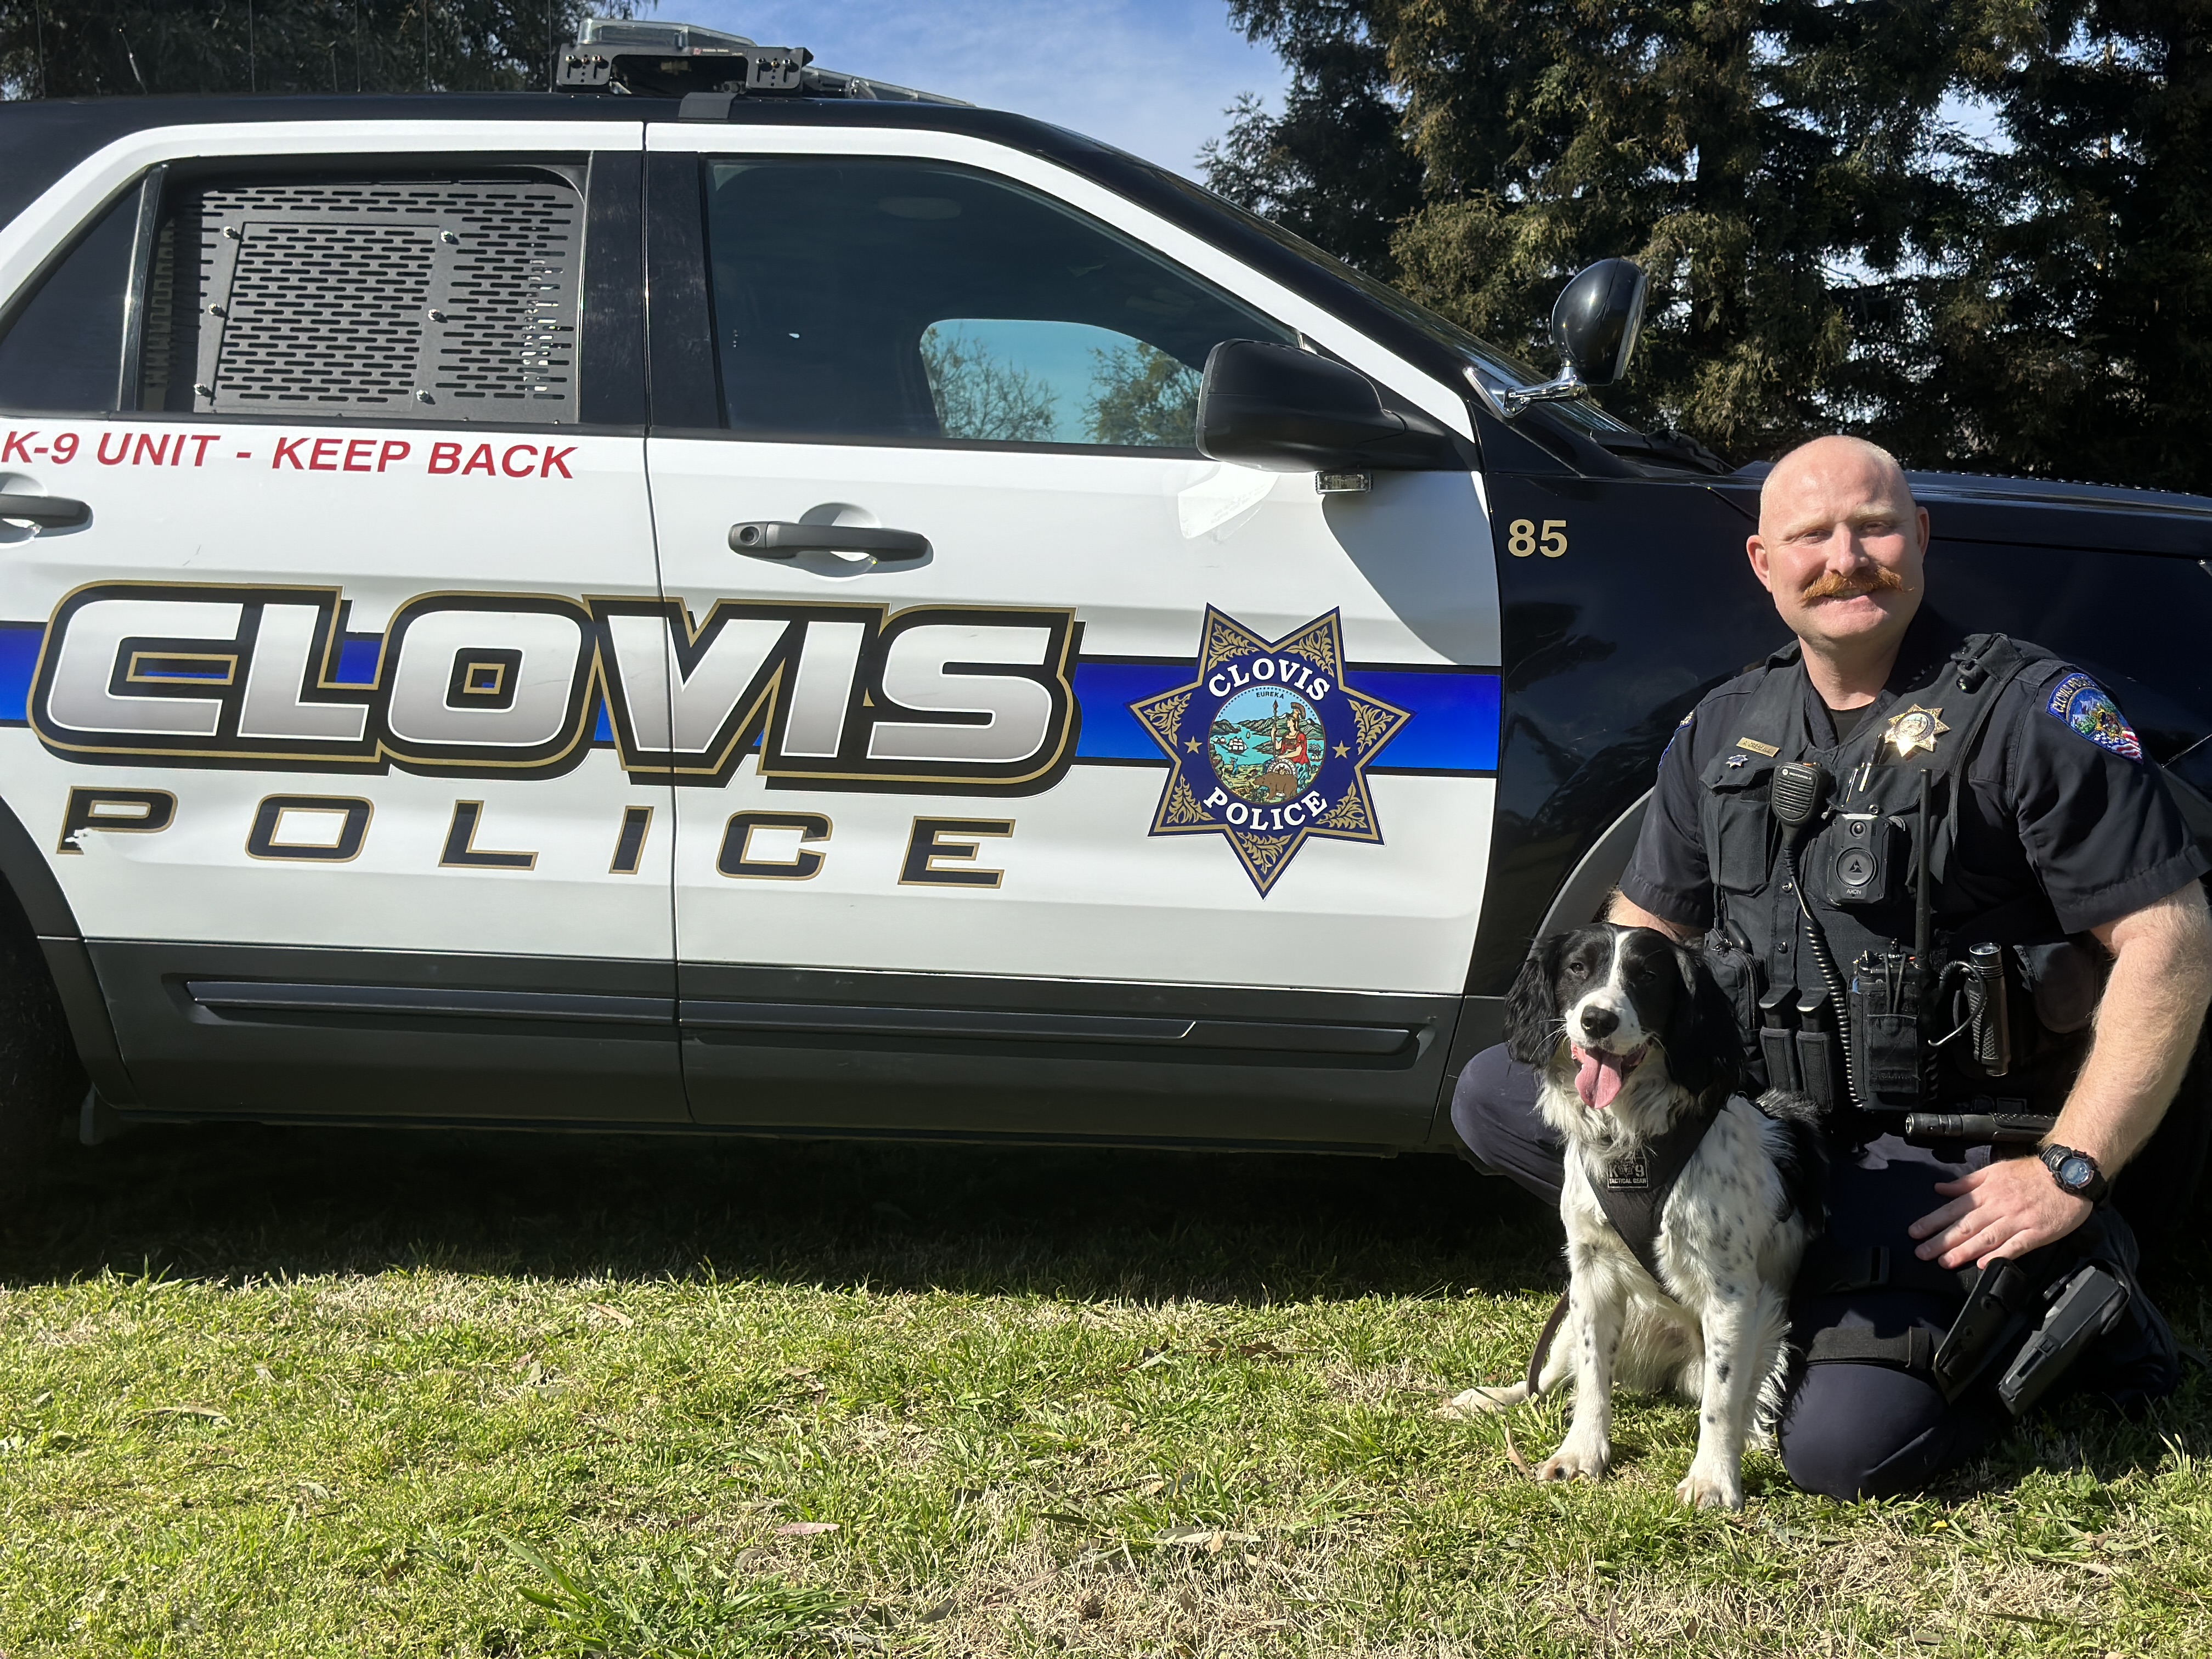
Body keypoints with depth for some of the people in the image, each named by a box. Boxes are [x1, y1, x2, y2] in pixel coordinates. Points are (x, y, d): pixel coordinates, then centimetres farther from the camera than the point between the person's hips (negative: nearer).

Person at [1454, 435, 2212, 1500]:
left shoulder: (2029, 712, -10)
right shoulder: (1725, 731, 8)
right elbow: (1646, 922, 18)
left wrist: (2069, 1170, -20)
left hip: (1953, 1165, -6)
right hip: (1769, 1122, 6)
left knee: (1843, 1445, -23)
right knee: (1492, 1095, -5)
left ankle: (2064, 1291, 6)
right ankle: (1804, 1275, -4)